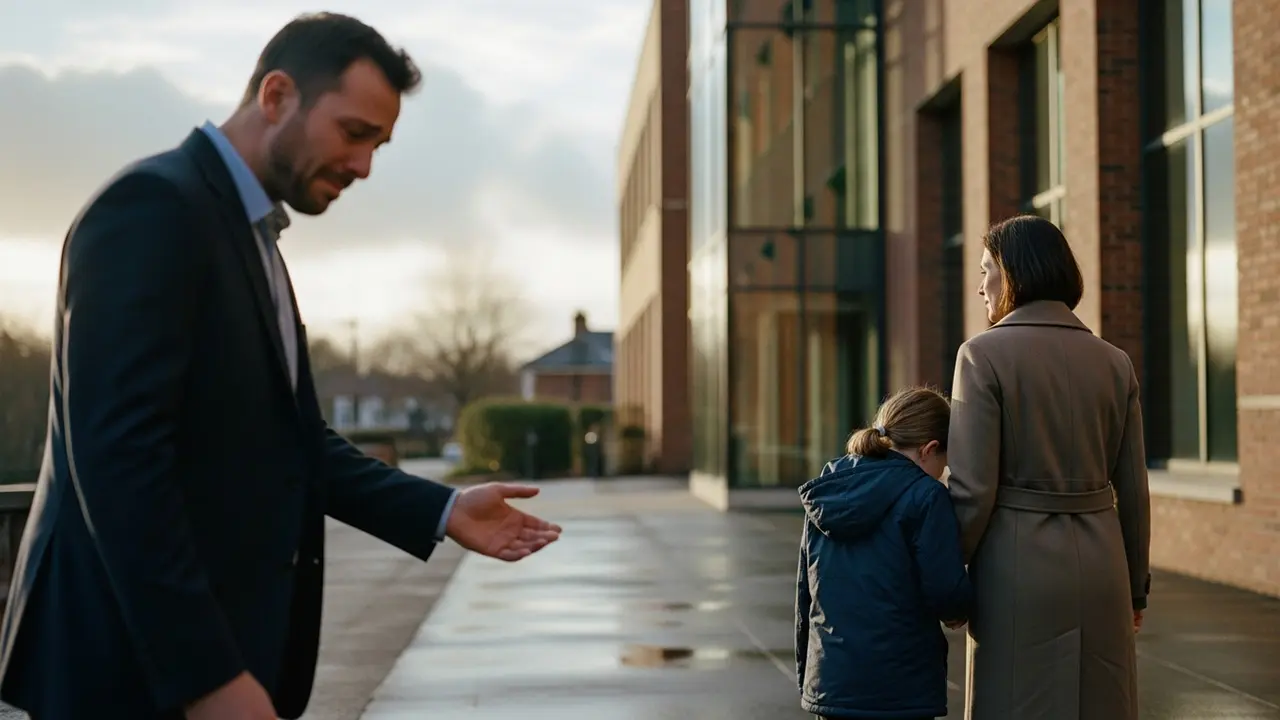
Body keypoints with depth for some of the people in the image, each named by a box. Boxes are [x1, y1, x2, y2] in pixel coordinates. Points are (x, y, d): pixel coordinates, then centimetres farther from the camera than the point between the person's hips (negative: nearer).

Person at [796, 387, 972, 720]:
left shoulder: (824, 493, 10)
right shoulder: (925, 496, -10)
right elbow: (948, 593, -15)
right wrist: (957, 612, 9)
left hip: (827, 684, 6)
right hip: (901, 691, -6)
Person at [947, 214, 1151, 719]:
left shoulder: (984, 355, -9)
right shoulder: (1114, 362, 6)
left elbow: (972, 488, -13)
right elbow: (1132, 492, 8)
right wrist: (1136, 587, 18)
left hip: (1018, 562, -4)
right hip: (1099, 561, 5)